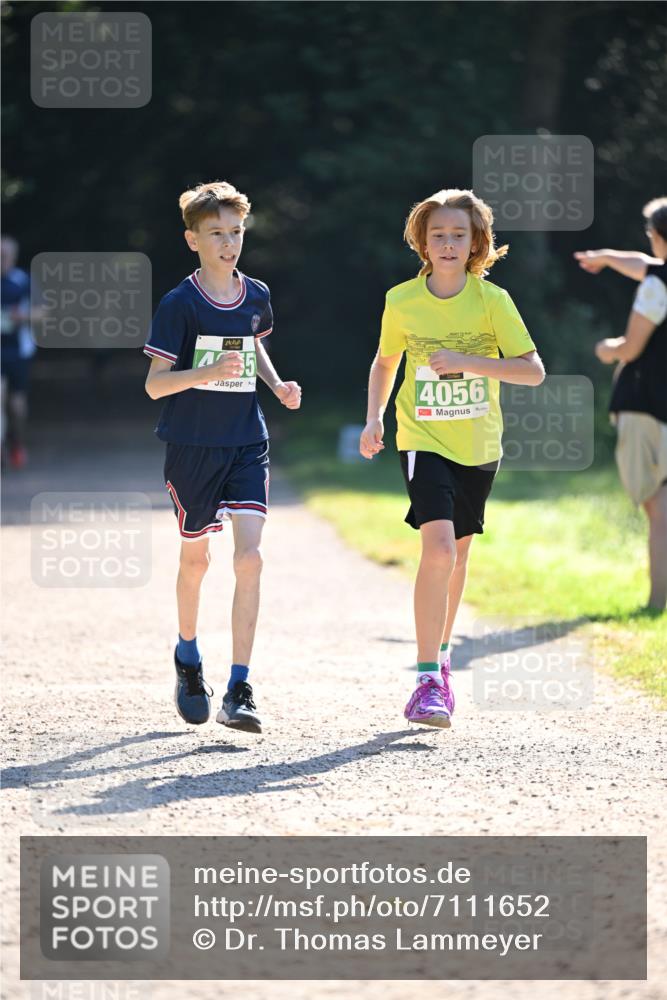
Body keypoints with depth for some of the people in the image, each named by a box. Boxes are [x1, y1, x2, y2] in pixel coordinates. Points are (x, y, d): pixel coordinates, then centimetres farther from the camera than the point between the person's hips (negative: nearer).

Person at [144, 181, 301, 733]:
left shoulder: (256, 295, 4)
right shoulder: (179, 304, -9)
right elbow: (154, 383, -11)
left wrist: (278, 384, 7)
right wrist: (207, 373, -27)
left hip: (247, 443, 2)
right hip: (192, 444, -2)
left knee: (249, 556, -13)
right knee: (196, 557, 12)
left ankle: (239, 690, -13)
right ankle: (188, 657, 40)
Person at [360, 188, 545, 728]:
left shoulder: (491, 299, -8)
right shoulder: (402, 300, -4)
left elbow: (533, 370, -10)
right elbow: (385, 362, 14)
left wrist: (467, 361, -21)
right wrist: (374, 418, 1)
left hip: (478, 445, 2)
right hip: (424, 440, -2)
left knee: (457, 552, 15)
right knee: (438, 545, -21)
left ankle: (441, 657, 37)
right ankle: (428, 681, -20)